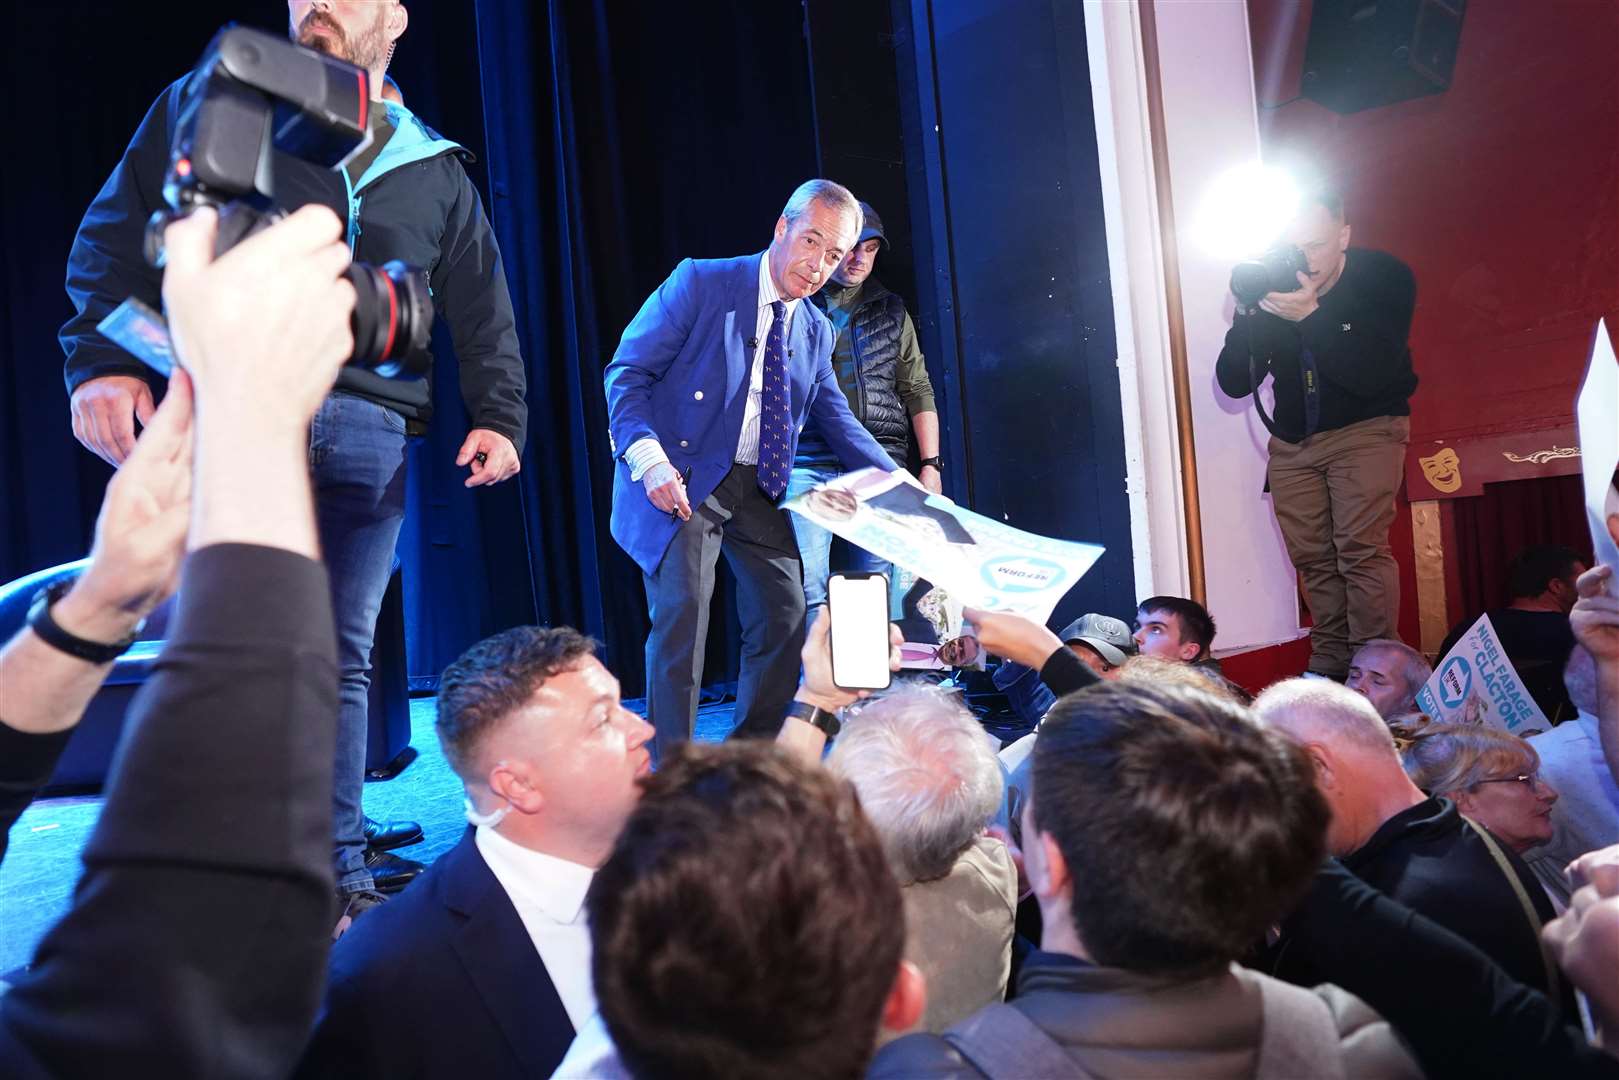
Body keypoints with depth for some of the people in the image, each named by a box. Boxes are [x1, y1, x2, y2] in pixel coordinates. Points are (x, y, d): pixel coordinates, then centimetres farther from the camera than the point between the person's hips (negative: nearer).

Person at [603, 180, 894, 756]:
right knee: (682, 612, -17)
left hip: (757, 490, 6)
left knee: (785, 617, 5)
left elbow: (838, 421, 17)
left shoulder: (816, 331, 13)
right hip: (682, 480, -6)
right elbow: (627, 373, -9)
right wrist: (649, 459, -24)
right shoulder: (700, 283, -5)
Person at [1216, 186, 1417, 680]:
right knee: (1312, 556, 4)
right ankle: (1329, 667, 14)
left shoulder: (1384, 277, -17)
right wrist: (1249, 315, -29)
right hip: (1292, 439, 4)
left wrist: (1310, 315, -39)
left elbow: (1370, 376, -28)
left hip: (1366, 427, -3)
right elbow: (1234, 384, -13)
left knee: (1361, 549, -16)